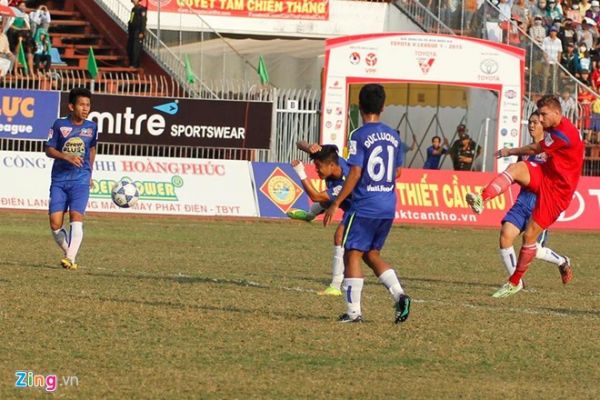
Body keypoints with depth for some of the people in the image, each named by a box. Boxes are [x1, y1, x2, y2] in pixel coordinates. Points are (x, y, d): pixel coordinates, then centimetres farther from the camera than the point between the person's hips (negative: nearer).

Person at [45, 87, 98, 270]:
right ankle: (68, 252, 16)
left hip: (81, 181, 0)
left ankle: (71, 259, -24)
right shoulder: (59, 125, -3)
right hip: (59, 180, 0)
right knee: (55, 224, -7)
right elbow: (49, 150, -1)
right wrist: (67, 157, -18)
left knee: (76, 217, -18)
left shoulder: (91, 127, 5)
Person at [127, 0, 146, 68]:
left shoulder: (141, 9, -8)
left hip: (138, 32, -9)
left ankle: (135, 64, -12)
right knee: (129, 49, 7)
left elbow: (143, 21, -14)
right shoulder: (133, 9, 18)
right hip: (132, 32, 9)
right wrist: (129, 33, 21)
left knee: (136, 49, -12)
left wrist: (142, 32, -19)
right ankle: (131, 64, 13)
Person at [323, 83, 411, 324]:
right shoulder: (393, 135, 8)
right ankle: (399, 295, 2)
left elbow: (355, 173, -16)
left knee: (352, 255, 2)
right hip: (388, 207, 6)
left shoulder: (359, 136, -11)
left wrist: (336, 204, -11)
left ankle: (353, 311, 0)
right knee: (371, 254, 18)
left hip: (364, 206, -6)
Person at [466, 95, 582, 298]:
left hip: (556, 188, -8)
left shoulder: (563, 134, -22)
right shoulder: (558, 128, 8)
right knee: (515, 168, -24)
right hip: (544, 175, 8)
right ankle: (482, 199, -45)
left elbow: (535, 149, -8)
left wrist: (510, 151, 7)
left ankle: (515, 282, 7)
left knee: (530, 235, -7)